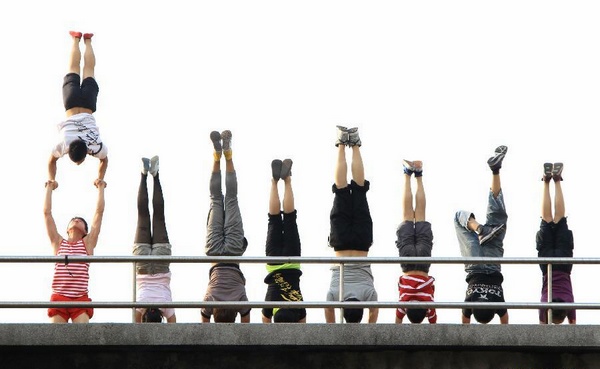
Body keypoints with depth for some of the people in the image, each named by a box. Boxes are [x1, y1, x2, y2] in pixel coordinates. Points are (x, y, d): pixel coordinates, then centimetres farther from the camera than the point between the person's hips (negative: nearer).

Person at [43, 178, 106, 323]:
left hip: (80, 300, -1)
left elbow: (99, 212, 14)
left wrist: (101, 188, 21)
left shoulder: (88, 243, 13)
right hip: (58, 299, 1)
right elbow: (47, 213, 19)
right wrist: (49, 188, 26)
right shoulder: (58, 243, 16)